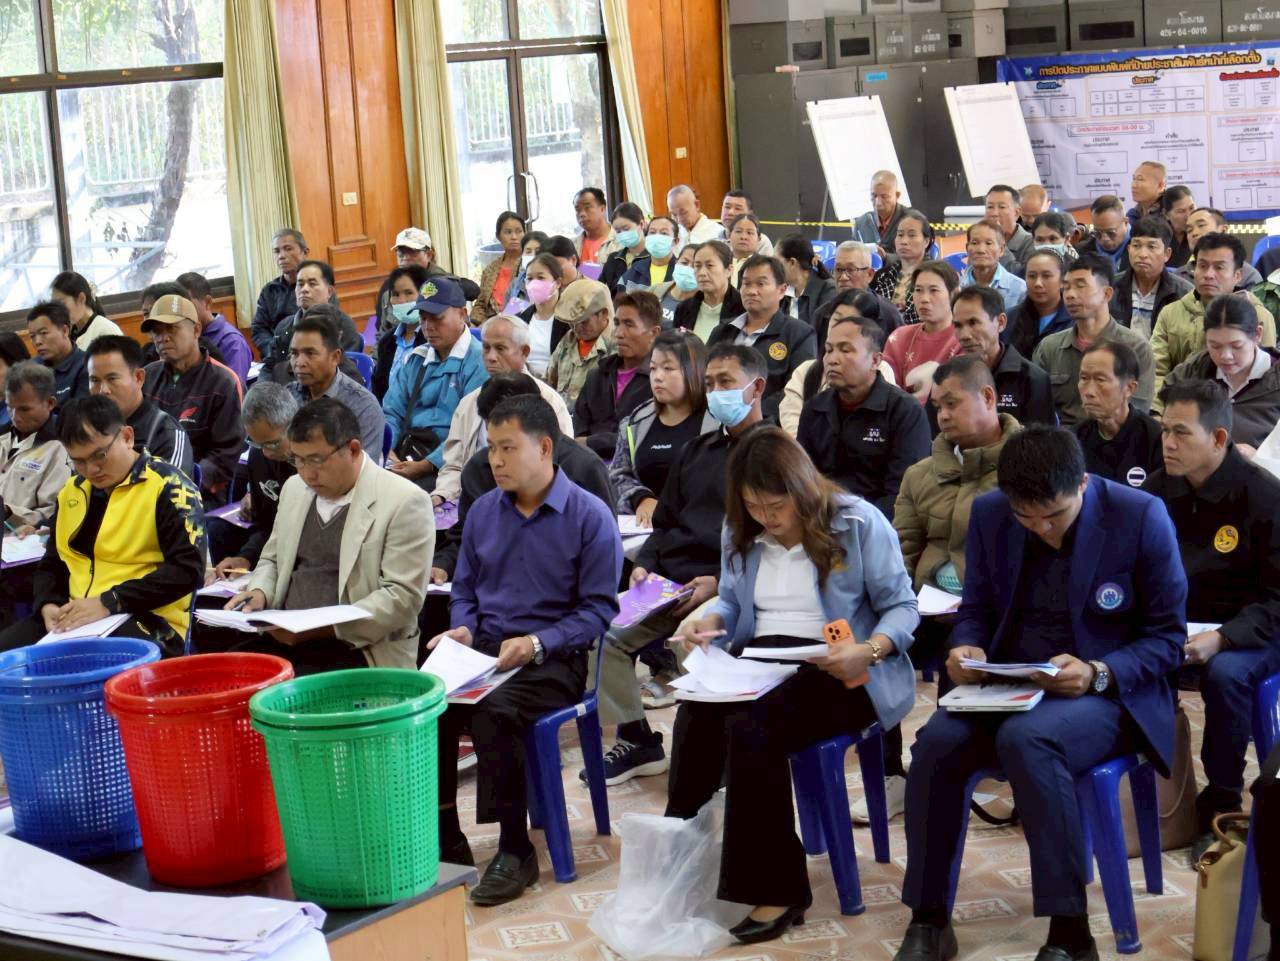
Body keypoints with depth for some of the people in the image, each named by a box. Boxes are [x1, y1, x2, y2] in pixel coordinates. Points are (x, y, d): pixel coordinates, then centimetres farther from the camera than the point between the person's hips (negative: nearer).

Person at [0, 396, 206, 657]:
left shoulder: (168, 487, -6)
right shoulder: (71, 491, 17)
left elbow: (188, 570, -15)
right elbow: (52, 564, 27)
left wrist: (108, 603, -20)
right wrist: (48, 604, 3)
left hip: (147, 621, -7)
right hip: (75, 618, 8)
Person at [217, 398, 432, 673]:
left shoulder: (405, 502, -9)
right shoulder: (295, 488, 13)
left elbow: (402, 597, -14)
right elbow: (272, 560, 25)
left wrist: (324, 627, -20)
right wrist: (259, 593, 2)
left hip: (358, 649, -7)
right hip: (285, 638, 7)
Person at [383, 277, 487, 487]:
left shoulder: (479, 362, -5)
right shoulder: (415, 359, 19)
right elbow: (392, 412, 17)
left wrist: (424, 467, -20)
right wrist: (387, 453, -4)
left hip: (444, 462, -5)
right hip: (403, 456, 6)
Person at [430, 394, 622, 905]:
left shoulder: (590, 516, -5)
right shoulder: (484, 511, 12)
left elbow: (598, 608, -7)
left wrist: (537, 643, -19)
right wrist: (463, 629, 0)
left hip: (553, 658, -5)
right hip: (483, 649, 5)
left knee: (493, 712, -34)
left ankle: (514, 851, -19)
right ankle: (445, 840, -10)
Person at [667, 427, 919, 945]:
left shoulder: (858, 522, -8)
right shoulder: (741, 531, 9)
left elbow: (902, 607, -5)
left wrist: (869, 651, -24)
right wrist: (710, 621, 0)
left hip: (836, 670, -5)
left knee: (750, 722, -33)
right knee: (696, 713, -29)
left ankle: (776, 889, -23)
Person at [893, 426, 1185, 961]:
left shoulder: (1140, 517, -11)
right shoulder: (989, 514, 1)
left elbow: (1167, 637, -6)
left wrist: (1099, 674, -23)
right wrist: (966, 648, -11)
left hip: (1107, 692, -4)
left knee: (1026, 740, -36)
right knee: (937, 741, -27)